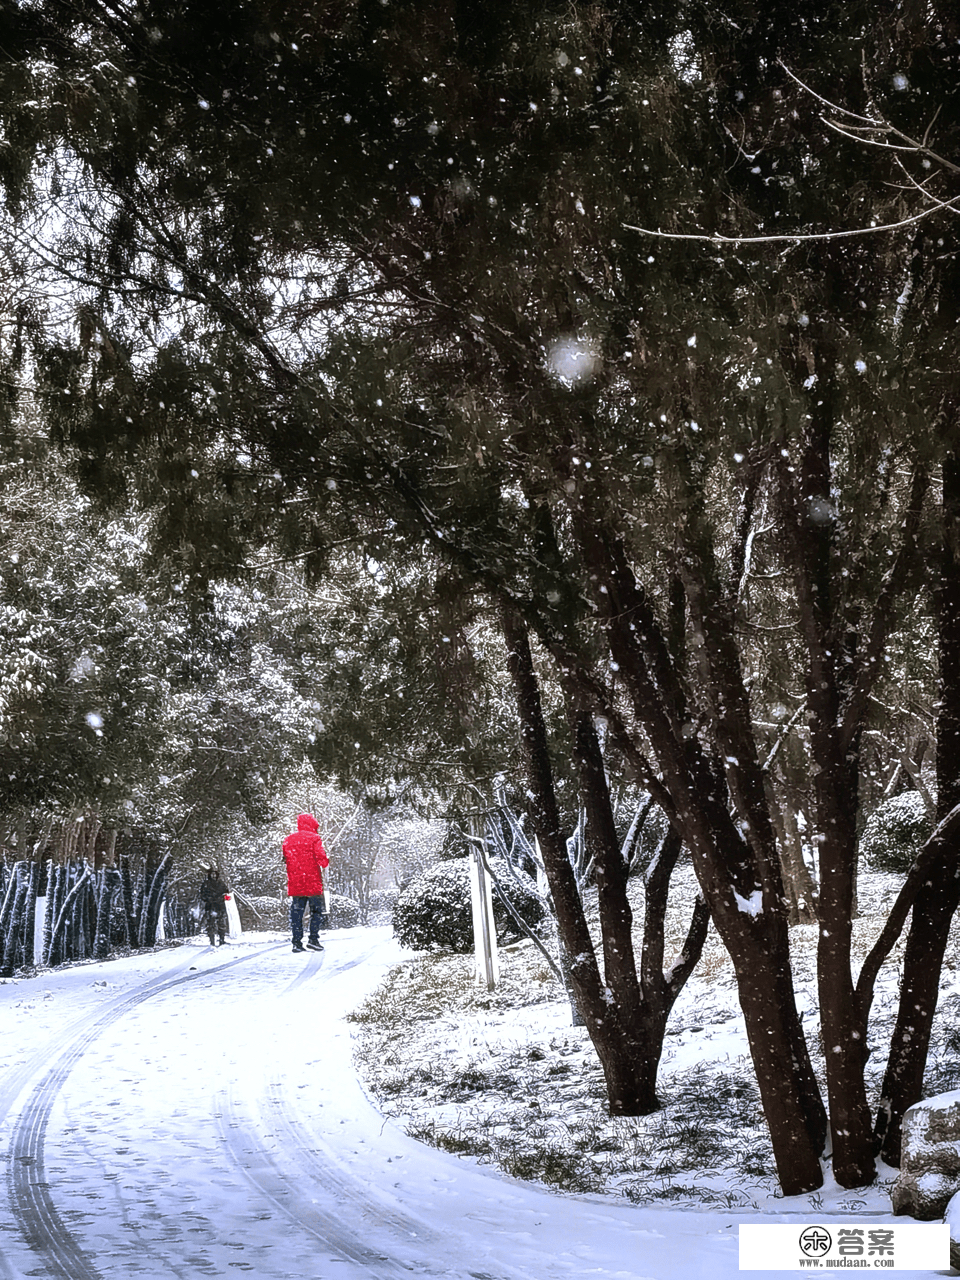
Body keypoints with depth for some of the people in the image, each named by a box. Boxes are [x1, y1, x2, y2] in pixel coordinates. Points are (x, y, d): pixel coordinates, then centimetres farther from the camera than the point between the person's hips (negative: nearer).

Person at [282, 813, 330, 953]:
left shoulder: (288, 839, 12)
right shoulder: (314, 838, -5)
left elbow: (285, 859, 14)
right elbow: (321, 856, -12)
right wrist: (325, 863, 8)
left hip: (295, 883, 4)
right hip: (312, 882, -4)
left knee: (296, 912, 7)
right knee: (316, 910, 5)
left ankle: (297, 942, 3)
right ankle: (313, 938, -3)